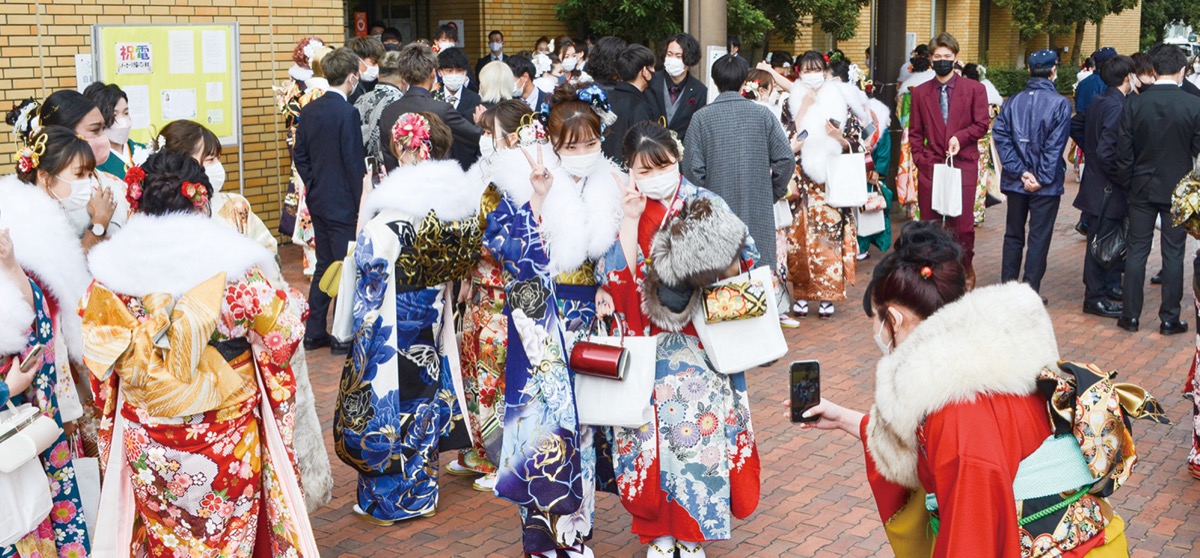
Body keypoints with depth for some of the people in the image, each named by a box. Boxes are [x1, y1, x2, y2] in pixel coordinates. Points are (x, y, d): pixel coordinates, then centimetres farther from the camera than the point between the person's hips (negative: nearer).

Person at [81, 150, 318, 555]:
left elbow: (101, 359, -1)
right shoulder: (234, 266, -16)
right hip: (226, 439, -2)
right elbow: (282, 338, -9)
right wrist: (292, 302, 11)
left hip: (147, 441, 2)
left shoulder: (112, 271, -8)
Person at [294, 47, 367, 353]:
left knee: (324, 265, 16)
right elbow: (355, 163, -18)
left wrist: (315, 185, 17)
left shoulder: (309, 110, 5)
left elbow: (300, 156, 10)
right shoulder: (347, 113, -18)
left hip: (318, 200, 8)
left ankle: (315, 332, 20)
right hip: (343, 203, -8)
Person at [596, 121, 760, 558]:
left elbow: (743, 265, 1)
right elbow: (618, 283, -8)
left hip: (701, 344, -1)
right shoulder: (623, 213, 0)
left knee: (700, 422, -1)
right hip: (647, 345, 1)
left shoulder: (705, 205, -3)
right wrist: (630, 220, -15)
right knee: (654, 426, 3)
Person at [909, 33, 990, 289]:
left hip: (963, 165, -2)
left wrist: (960, 137, -13)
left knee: (963, 224, -1)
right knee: (930, 223, 2)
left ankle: (966, 270, 20)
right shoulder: (920, 93, 11)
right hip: (930, 166, 2)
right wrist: (920, 158, 0)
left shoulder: (974, 89, 5)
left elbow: (982, 124, 3)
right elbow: (915, 132, 12)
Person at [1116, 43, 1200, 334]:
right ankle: (1170, 318, 12)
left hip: (1142, 188, 1)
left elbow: (1123, 153, -4)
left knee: (1137, 250, 8)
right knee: (1173, 253, 6)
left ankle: (1131, 315, 11)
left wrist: (1127, 184, 9)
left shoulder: (1134, 104, -7)